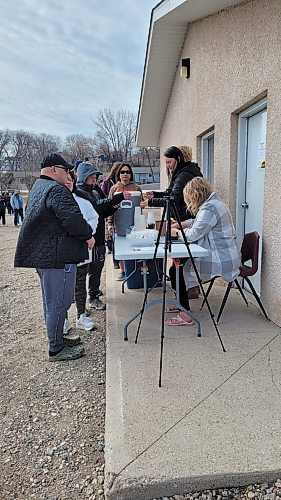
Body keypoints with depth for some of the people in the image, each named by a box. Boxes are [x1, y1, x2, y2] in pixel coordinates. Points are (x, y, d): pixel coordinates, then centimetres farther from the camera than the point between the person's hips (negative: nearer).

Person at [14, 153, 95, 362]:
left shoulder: (38, 187, 17)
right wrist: (88, 235, -10)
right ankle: (56, 350, 10)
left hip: (40, 254, 11)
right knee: (58, 301, -1)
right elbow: (72, 219, -26)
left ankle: (57, 339, 33)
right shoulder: (56, 190, -16)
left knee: (51, 300, 19)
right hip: (57, 256, -11)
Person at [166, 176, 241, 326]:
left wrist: (176, 232, -2)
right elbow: (197, 221, 28)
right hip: (222, 255, 11)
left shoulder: (210, 208, -20)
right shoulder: (212, 202, 14)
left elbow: (193, 234, -20)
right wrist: (180, 224, 16)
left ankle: (185, 315, -5)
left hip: (221, 260, -11)